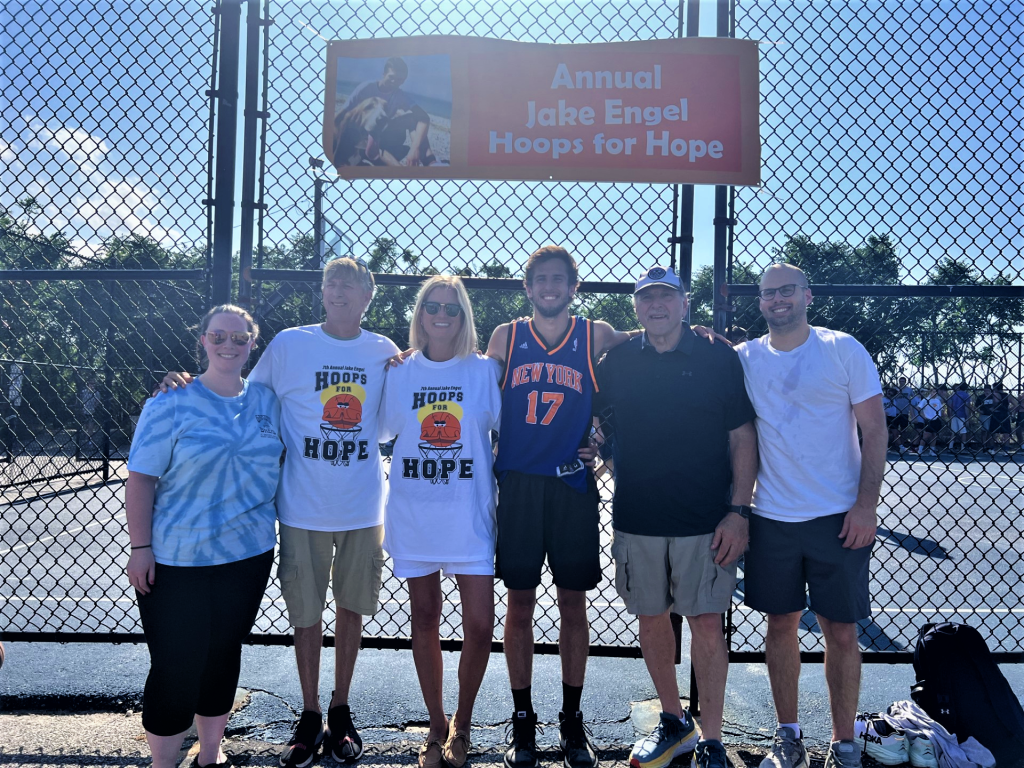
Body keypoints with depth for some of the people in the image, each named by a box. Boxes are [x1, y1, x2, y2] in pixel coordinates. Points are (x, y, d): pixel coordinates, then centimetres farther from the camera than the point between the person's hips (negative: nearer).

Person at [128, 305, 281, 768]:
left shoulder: (265, 401, 5)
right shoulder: (171, 403, -7)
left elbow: (277, 463, 17)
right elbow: (141, 478, -8)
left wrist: (268, 520, 7)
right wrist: (140, 547, -12)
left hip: (248, 555, 4)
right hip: (177, 560, -4)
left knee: (224, 654, 16)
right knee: (176, 664, 3)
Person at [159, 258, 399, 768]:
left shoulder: (384, 353, 4)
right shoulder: (289, 344, -2)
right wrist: (191, 383, -9)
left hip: (363, 508, 2)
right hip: (304, 508, -1)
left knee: (351, 607, 11)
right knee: (306, 612, 7)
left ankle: (340, 712, 29)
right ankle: (309, 717, 25)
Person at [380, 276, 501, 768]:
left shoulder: (485, 370, 2)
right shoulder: (399, 372, 6)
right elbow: (382, 430, 17)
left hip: (470, 516, -1)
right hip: (413, 514, 2)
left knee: (479, 624, -5)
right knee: (425, 620, 10)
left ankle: (461, 725, 20)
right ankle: (437, 727, 27)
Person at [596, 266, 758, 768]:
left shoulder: (719, 359, -2)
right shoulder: (617, 362, 4)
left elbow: (742, 439, -2)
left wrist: (738, 510, -8)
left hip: (705, 520, -3)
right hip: (636, 518, 3)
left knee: (706, 624, 1)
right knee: (651, 619, 13)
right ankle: (673, 722, 32)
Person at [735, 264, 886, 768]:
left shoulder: (843, 349, -2)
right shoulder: (744, 358, 4)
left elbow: (875, 429, -3)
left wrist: (866, 504, -9)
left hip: (839, 517, -2)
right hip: (772, 517, 2)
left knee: (841, 631, 4)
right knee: (781, 625, 9)